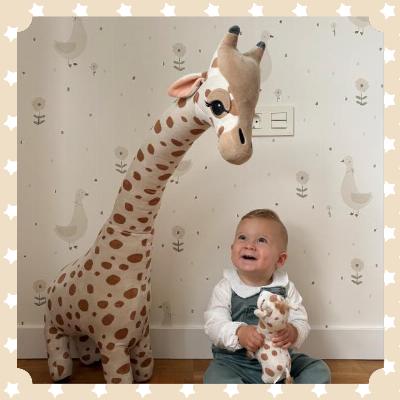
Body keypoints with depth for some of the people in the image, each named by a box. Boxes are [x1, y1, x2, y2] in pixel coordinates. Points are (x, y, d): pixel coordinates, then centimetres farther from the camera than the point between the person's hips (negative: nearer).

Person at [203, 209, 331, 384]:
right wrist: (238, 333, -33)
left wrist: (293, 333, -29)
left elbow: (301, 322, -4)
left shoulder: (285, 288, -1)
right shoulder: (226, 288, -7)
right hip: (235, 361, -2)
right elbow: (214, 324, -14)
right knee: (216, 378, -30)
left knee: (319, 371, -10)